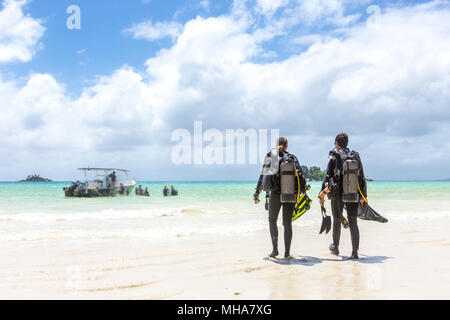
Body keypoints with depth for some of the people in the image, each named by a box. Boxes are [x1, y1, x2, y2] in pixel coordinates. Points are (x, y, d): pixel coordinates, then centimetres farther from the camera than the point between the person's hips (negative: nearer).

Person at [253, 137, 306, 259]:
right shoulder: (292, 158, 4)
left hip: (276, 195, -2)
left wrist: (257, 193, 1)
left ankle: (275, 249, 3)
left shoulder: (270, 157, -2)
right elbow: (301, 176, 1)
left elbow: (263, 176, -4)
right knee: (287, 223, 13)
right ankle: (287, 252, 13)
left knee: (272, 221, 15)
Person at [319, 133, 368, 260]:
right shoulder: (356, 156, 10)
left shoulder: (334, 156, -3)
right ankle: (355, 252, -7)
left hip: (338, 193, -3)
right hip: (354, 194, 3)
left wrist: (322, 194, -5)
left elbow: (328, 175, -9)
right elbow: (361, 177, 11)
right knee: (353, 222, 1)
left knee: (337, 221, 13)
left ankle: (335, 248, 30)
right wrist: (363, 196, 17)